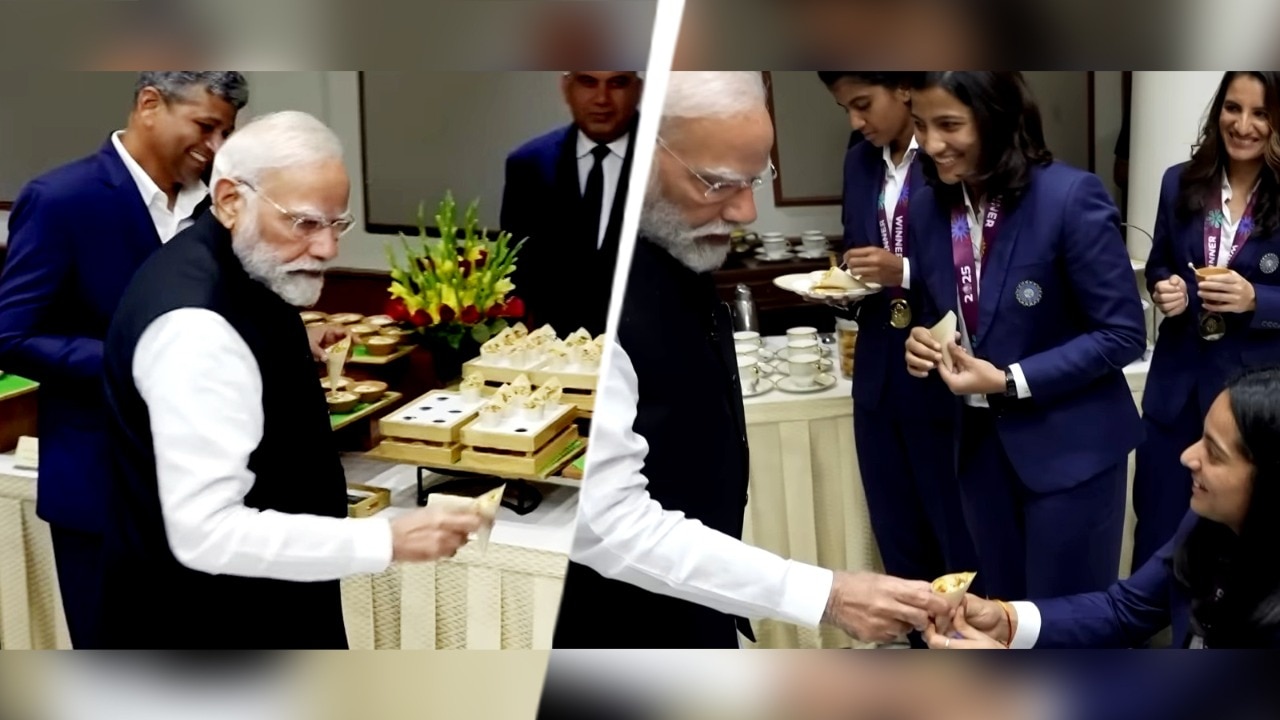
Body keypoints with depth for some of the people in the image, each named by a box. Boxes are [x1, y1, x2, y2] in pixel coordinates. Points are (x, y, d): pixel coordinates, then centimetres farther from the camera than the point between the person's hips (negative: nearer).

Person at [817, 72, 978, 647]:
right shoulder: (859, 163, 10)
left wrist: (906, 274, -23)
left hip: (944, 379, -7)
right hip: (879, 377, 7)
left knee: (963, 545, 5)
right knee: (899, 544, 16)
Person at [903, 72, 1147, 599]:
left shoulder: (1071, 197, -18)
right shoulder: (932, 205, 0)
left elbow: (1123, 334, -15)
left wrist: (1010, 382, -21)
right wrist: (922, 339, -10)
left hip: (1068, 445, -5)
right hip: (980, 442, 6)